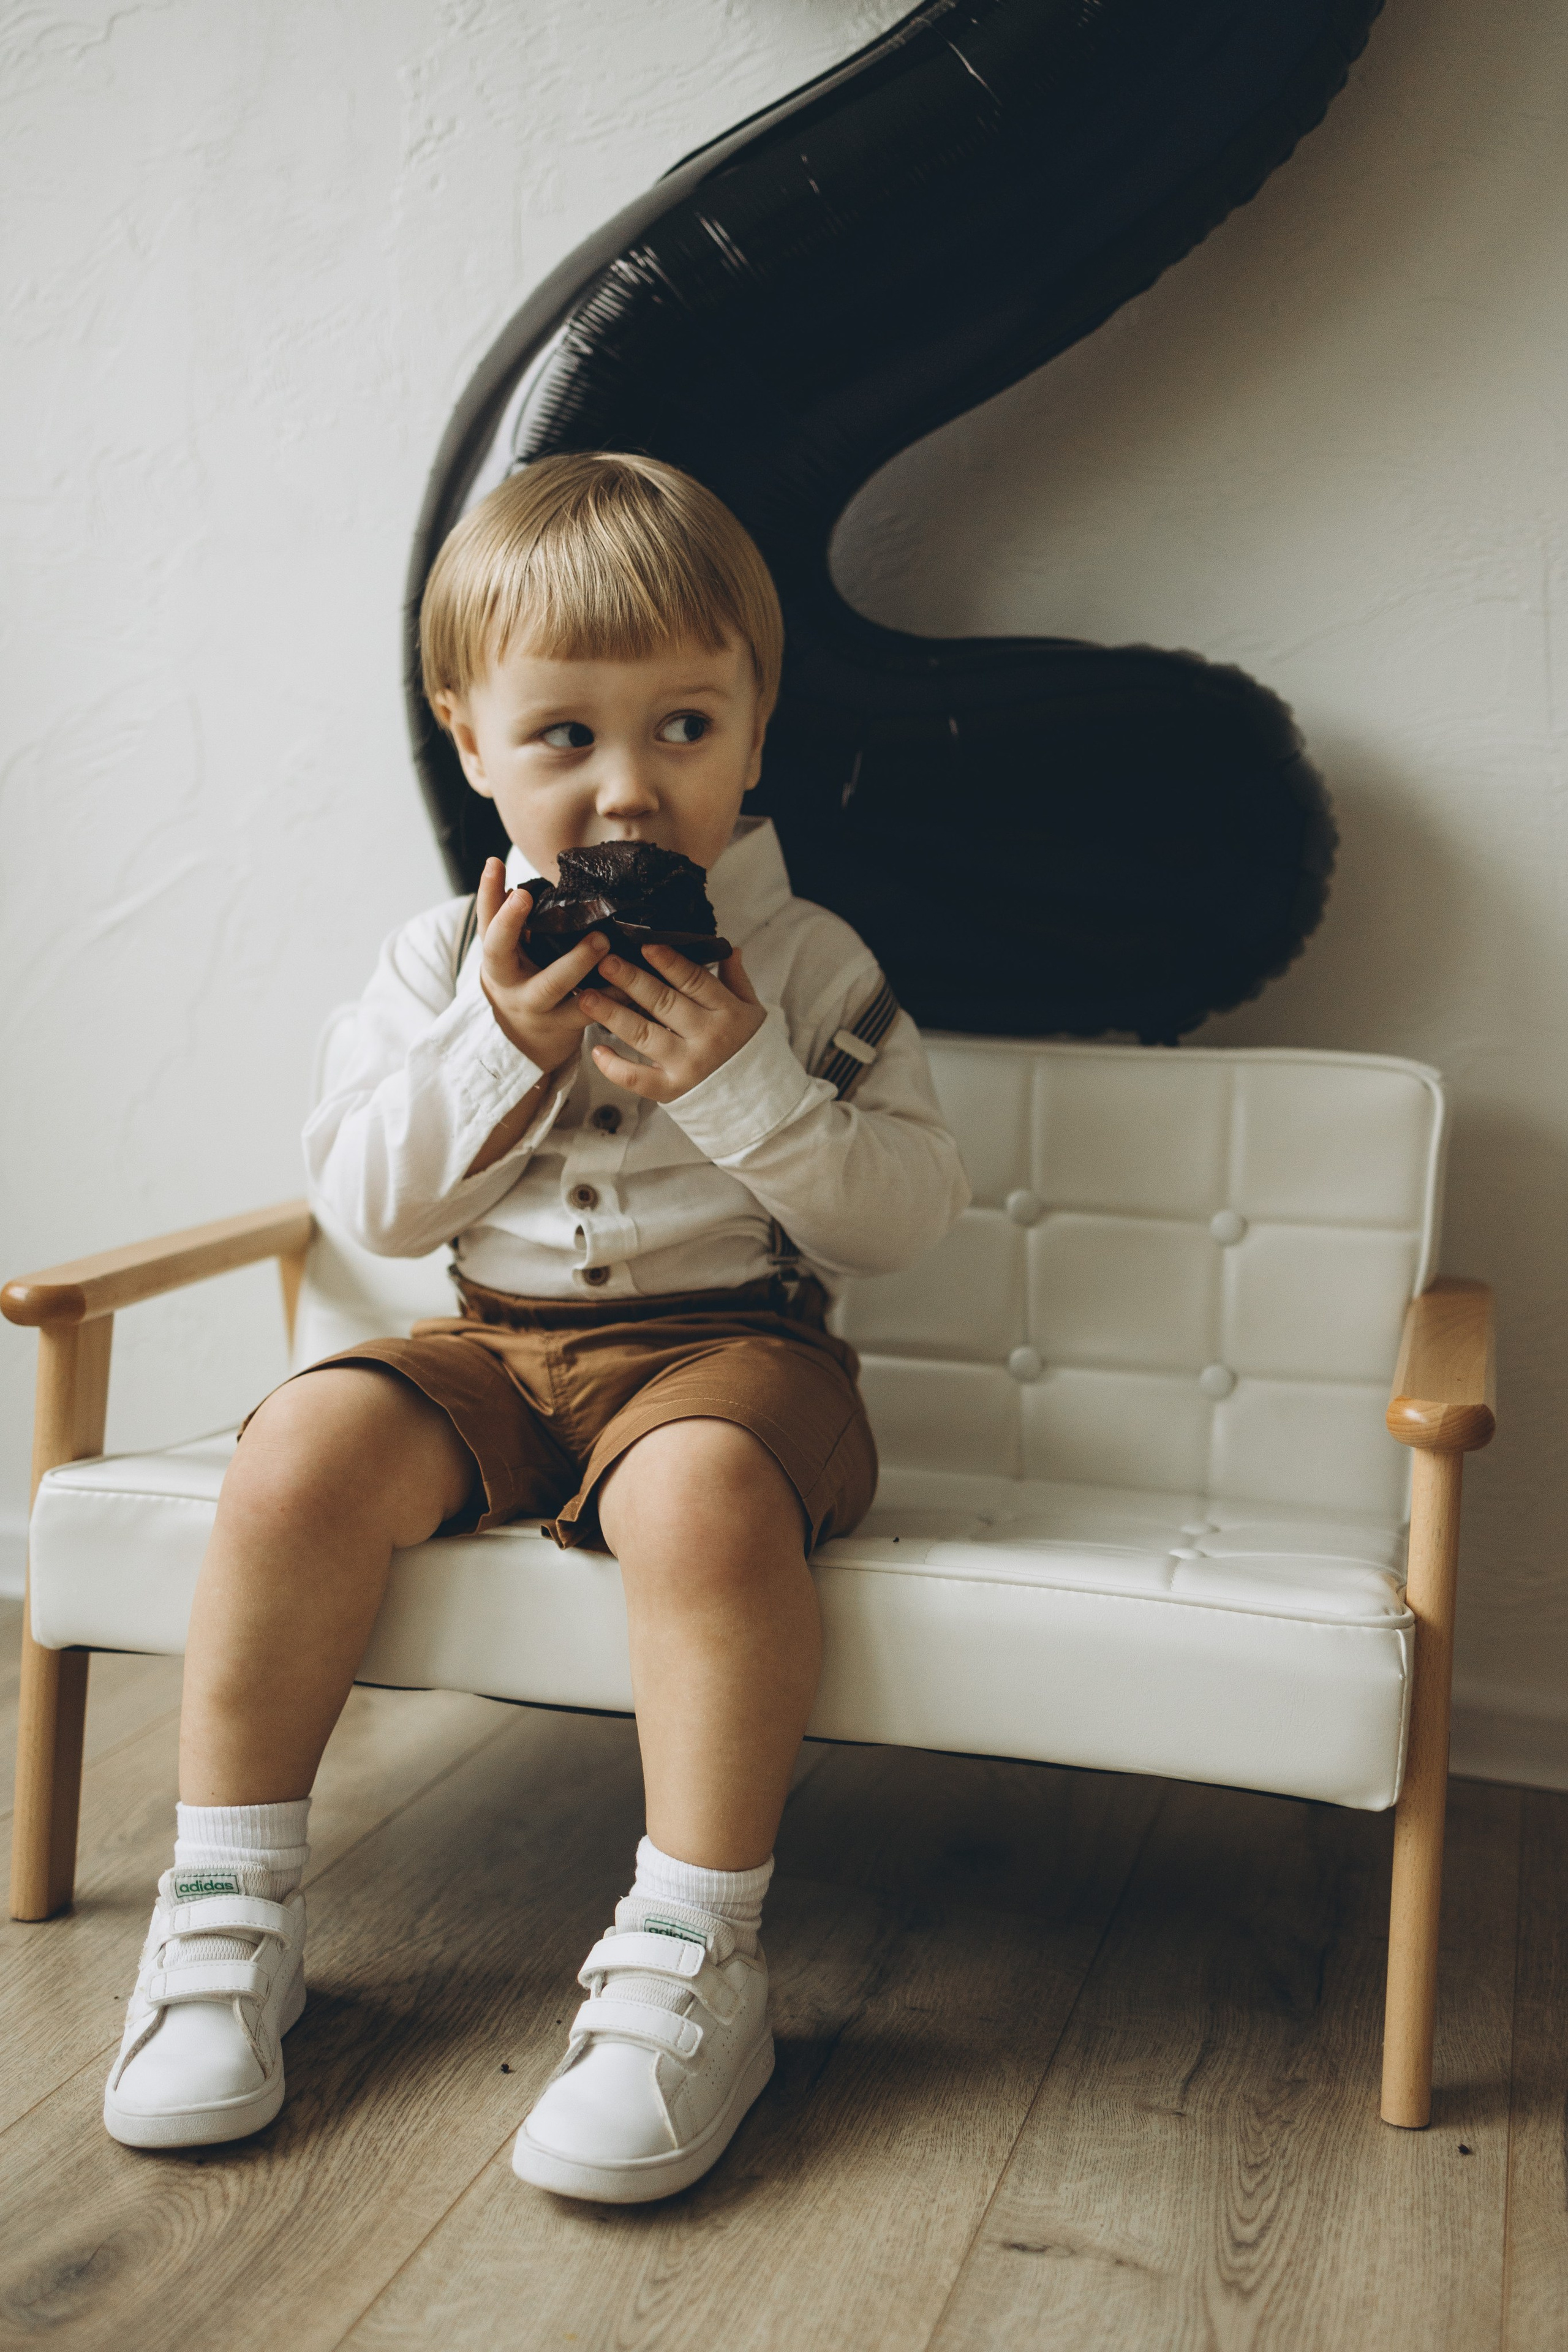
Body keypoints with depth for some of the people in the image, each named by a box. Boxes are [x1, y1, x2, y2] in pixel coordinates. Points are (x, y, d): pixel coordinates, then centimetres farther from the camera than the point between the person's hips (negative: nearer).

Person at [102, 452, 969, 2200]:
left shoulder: (808, 962, 0)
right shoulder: (443, 963, 6)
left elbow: (909, 1217, -4)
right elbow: (365, 1203, 2)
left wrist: (745, 1083, -19)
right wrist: (495, 1045, -12)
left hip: (729, 1339, -2)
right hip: (495, 1344, 3)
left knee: (704, 1494, -36)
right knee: (306, 1448, -24)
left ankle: (691, 1966, -22)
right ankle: (230, 1908, -9)